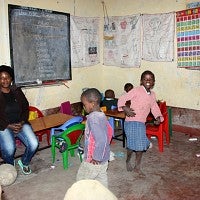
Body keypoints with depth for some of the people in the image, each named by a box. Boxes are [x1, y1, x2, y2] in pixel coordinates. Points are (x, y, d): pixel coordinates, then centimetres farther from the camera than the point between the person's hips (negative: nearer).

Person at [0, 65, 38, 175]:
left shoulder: (17, 91, 9)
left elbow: (25, 108, 8)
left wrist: (21, 123, -8)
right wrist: (9, 126, -16)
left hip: (20, 124, 3)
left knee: (34, 144, -19)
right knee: (9, 149, -29)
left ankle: (24, 162, 14)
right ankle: (10, 166, 9)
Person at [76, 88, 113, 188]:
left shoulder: (92, 118, -26)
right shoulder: (102, 115, 2)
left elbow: (101, 139, -33)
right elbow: (110, 131, 15)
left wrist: (96, 158, -23)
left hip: (93, 161, -8)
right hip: (104, 158, 8)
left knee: (81, 181, 10)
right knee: (102, 180, 19)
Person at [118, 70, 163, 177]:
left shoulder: (152, 94, 9)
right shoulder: (136, 90, -11)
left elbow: (154, 107, 21)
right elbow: (122, 99, -12)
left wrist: (158, 117, 4)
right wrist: (125, 108, -29)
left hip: (142, 123, 7)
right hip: (132, 121, -7)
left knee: (141, 145, 12)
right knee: (133, 144, -7)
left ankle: (137, 167, 30)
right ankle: (128, 161, 25)